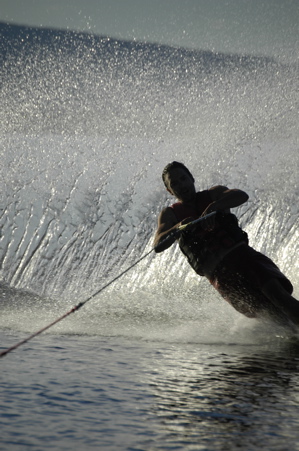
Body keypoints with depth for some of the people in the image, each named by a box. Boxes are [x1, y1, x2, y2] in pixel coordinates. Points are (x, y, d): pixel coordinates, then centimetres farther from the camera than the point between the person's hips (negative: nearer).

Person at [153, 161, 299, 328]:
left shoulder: (213, 194, 16)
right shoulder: (170, 214, 15)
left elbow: (242, 196, -6)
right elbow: (158, 245, -3)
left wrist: (213, 207, -25)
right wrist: (179, 228, -23)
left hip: (242, 253, 1)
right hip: (219, 272, -1)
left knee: (273, 290, -28)